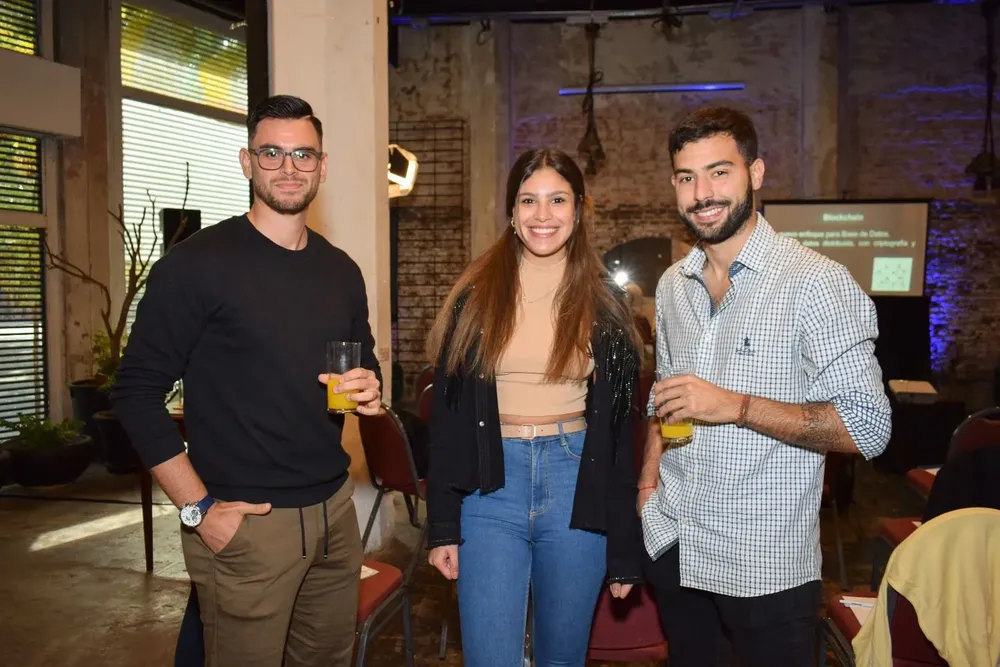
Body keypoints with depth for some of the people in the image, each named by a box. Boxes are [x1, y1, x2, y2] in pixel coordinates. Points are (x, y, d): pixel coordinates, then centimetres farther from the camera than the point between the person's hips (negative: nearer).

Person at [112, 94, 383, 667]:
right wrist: (199, 507, -14)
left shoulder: (341, 271, 9)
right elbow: (138, 393, -10)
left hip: (334, 511, 6)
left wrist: (370, 391, -4)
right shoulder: (198, 263, -9)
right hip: (246, 522, -5)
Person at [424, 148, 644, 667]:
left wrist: (624, 546, 2)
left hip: (577, 489, 1)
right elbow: (447, 415, 2)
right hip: (492, 489, 0)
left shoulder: (605, 303, 2)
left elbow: (621, 426, 3)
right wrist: (442, 527, -2)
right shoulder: (476, 296, 1)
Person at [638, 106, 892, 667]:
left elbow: (867, 427, -18)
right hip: (672, 546, 6)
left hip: (765, 564, -5)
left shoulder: (818, 283, -14)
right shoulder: (673, 284, 7)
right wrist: (648, 480, 5)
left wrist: (735, 405, -25)